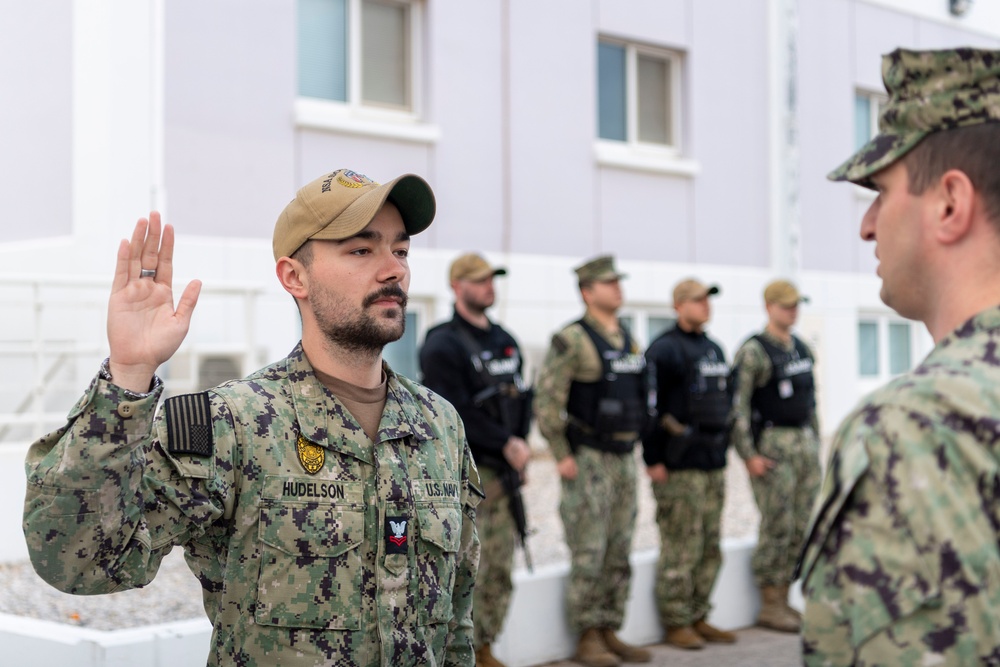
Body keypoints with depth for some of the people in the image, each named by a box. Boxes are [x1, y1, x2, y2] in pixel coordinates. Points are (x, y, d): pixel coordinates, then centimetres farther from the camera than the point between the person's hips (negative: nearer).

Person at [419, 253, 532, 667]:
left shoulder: (505, 341, 16)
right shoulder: (443, 344, -9)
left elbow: (521, 398, 16)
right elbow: (456, 411, -17)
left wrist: (519, 445, 0)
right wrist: (506, 444, -16)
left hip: (504, 472, 7)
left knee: (500, 570, 10)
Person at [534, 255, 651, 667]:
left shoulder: (629, 341, 12)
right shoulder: (572, 341, -12)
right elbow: (547, 399, -15)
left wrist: (636, 447, 17)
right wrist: (562, 455, -16)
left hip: (624, 458, 8)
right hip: (587, 459, -7)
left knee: (619, 554, 10)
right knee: (589, 553, -5)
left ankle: (609, 632, 18)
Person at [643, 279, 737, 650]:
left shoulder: (714, 350, 17)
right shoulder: (664, 349, -8)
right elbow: (649, 406, -13)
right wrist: (653, 460, -15)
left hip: (714, 465, 8)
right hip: (679, 468, -8)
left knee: (710, 549, 11)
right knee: (680, 549, -5)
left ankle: (698, 618, 20)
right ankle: (676, 623, 4)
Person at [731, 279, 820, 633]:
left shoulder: (802, 349, 13)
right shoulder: (753, 352, -11)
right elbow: (736, 406, -14)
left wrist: (815, 445, 16)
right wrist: (748, 455, -19)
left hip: (804, 443, 8)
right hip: (770, 445, -7)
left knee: (801, 527, 6)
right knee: (777, 527, -7)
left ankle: (782, 602, 15)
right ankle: (769, 607, 3)